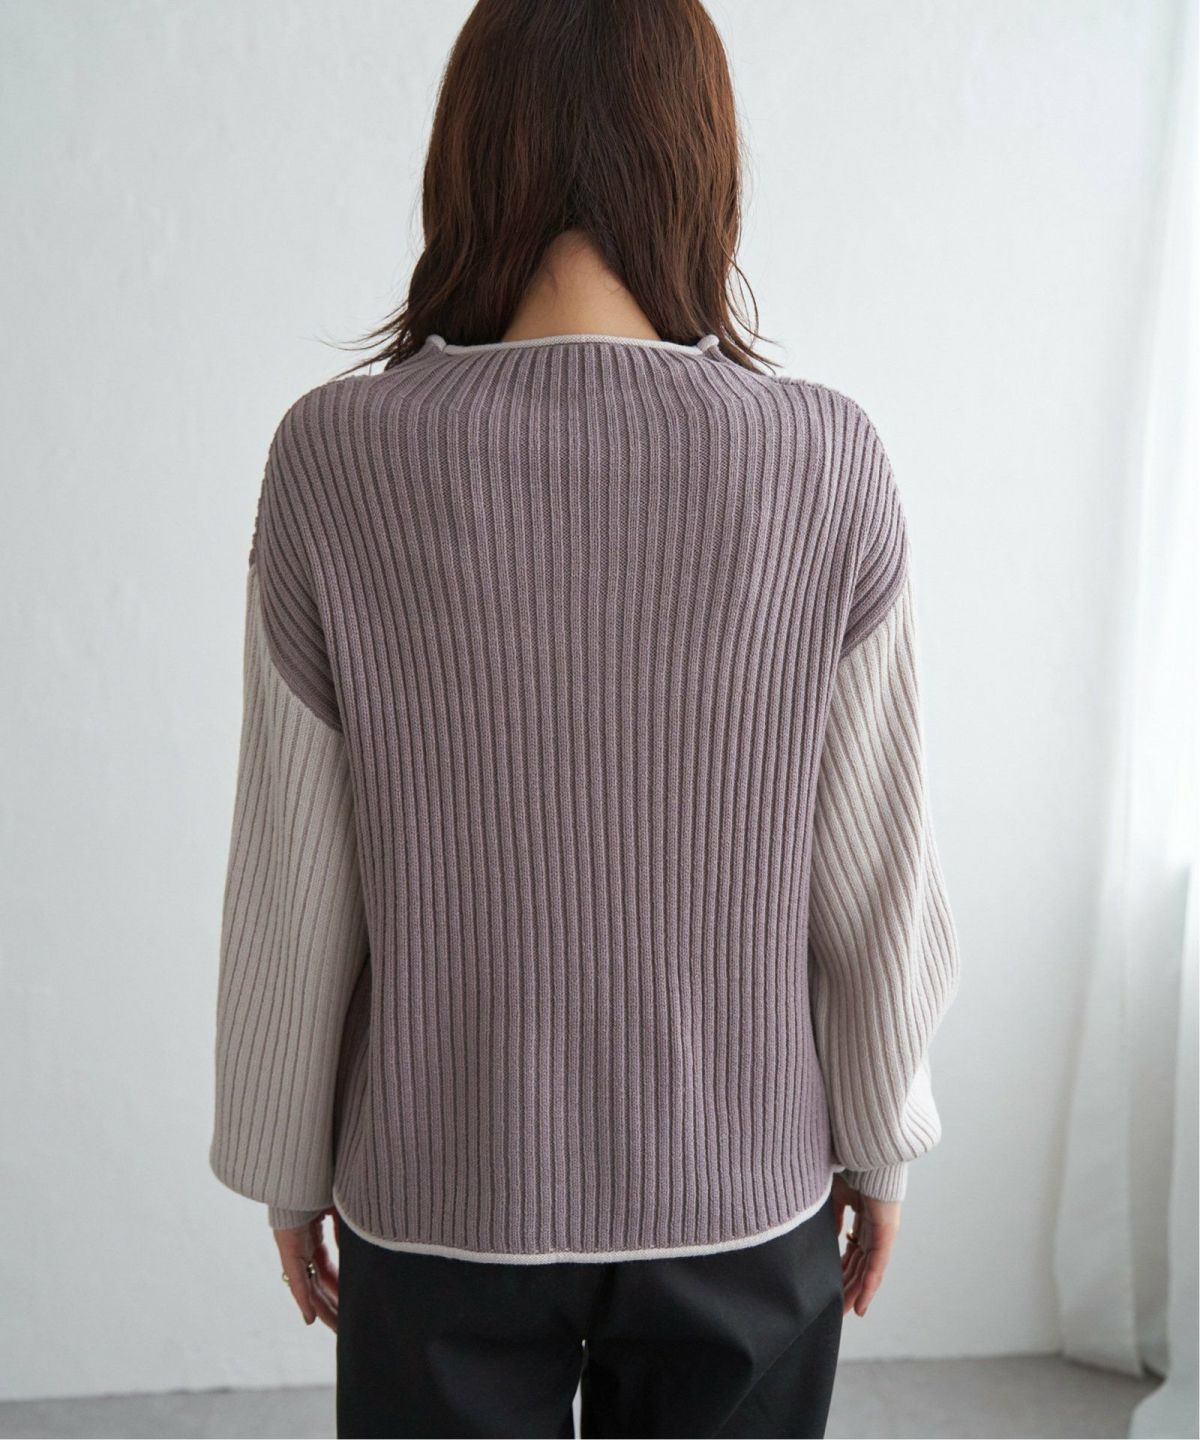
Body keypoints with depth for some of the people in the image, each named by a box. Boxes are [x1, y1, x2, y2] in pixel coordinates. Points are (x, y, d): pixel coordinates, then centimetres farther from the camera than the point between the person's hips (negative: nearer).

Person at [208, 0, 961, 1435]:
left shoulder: (335, 455, -16)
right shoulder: (827, 459, -15)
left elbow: (293, 884, -10)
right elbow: (877, 875, -8)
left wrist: (286, 1167, 6)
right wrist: (880, 1143, 8)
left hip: (440, 1195, 0)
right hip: (744, 1194, 1)